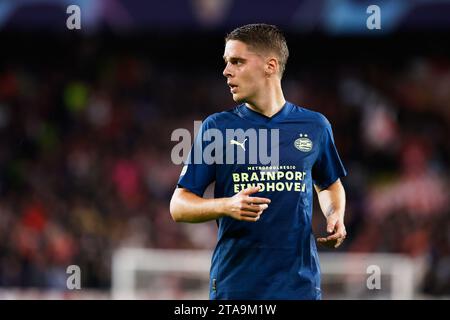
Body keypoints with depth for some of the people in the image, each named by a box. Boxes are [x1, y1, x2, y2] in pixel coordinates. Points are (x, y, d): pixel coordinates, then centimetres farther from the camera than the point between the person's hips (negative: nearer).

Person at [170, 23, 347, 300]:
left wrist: (335, 216, 1)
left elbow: (329, 185, 23)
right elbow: (179, 206, -1)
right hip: (234, 285, -1)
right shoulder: (217, 127, 1)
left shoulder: (315, 126, 6)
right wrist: (228, 206, -19)